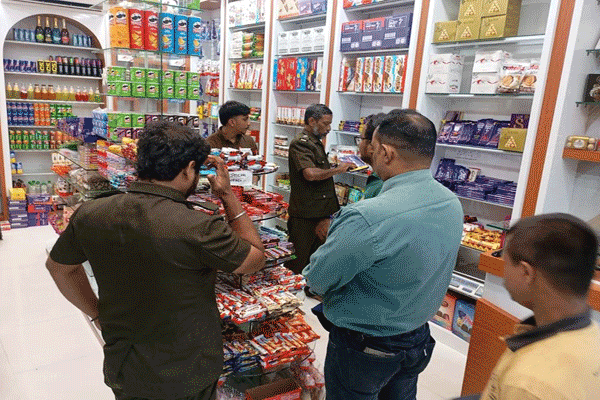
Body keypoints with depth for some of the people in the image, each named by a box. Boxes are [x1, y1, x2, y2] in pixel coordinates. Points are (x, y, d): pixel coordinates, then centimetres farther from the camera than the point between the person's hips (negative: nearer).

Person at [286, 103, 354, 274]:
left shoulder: (316, 143, 18)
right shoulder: (300, 143, -15)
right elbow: (310, 174, -29)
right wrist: (338, 169, -15)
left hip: (319, 213, 10)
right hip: (305, 216, -10)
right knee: (299, 264, 0)